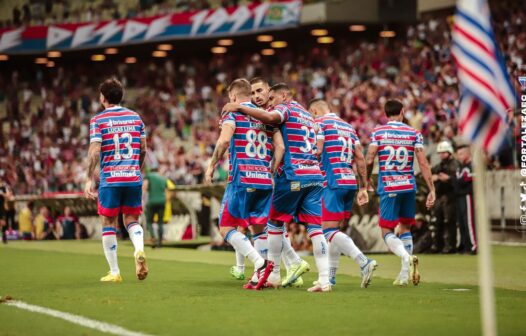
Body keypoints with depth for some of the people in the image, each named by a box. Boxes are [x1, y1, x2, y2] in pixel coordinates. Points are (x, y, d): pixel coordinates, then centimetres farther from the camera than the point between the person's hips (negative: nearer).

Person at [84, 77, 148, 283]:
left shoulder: (98, 120, -4)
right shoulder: (135, 117, 9)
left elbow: (94, 152, -11)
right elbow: (143, 149, 11)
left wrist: (90, 179, -7)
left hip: (109, 179, -3)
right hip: (133, 177, 3)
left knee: (109, 223, 7)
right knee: (132, 220, 14)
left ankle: (114, 272, 7)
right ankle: (139, 250, -17)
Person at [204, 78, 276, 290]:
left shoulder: (233, 112, 2)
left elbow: (224, 140, -15)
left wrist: (212, 165, -6)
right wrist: (272, 174, 16)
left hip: (241, 178, -5)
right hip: (265, 180, 5)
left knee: (226, 228, 0)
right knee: (259, 229, 15)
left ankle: (260, 263, -18)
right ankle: (259, 276, 6)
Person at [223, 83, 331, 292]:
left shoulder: (286, 109, 0)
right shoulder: (308, 116, 25)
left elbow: (269, 117, -23)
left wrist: (239, 108, -15)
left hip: (293, 175, -6)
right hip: (315, 175, 6)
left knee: (275, 223, 9)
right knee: (315, 227, -1)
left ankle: (273, 276, 14)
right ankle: (324, 280, -10)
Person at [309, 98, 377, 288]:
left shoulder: (319, 123, 0)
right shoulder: (348, 127, 21)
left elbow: (316, 152, -10)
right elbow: (360, 159, 17)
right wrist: (363, 188, 17)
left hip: (333, 183, -8)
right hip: (351, 183, 8)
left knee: (329, 230, -10)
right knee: (335, 230, 14)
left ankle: (364, 262, -25)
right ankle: (330, 277, 15)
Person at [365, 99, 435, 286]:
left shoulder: (378, 132, 0)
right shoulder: (414, 133, 2)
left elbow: (369, 160, -5)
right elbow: (423, 163, -3)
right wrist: (432, 190, -1)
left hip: (388, 187, -2)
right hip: (409, 187, 3)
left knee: (387, 231, 3)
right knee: (405, 228, 16)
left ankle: (407, 257, -25)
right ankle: (404, 275, 14)